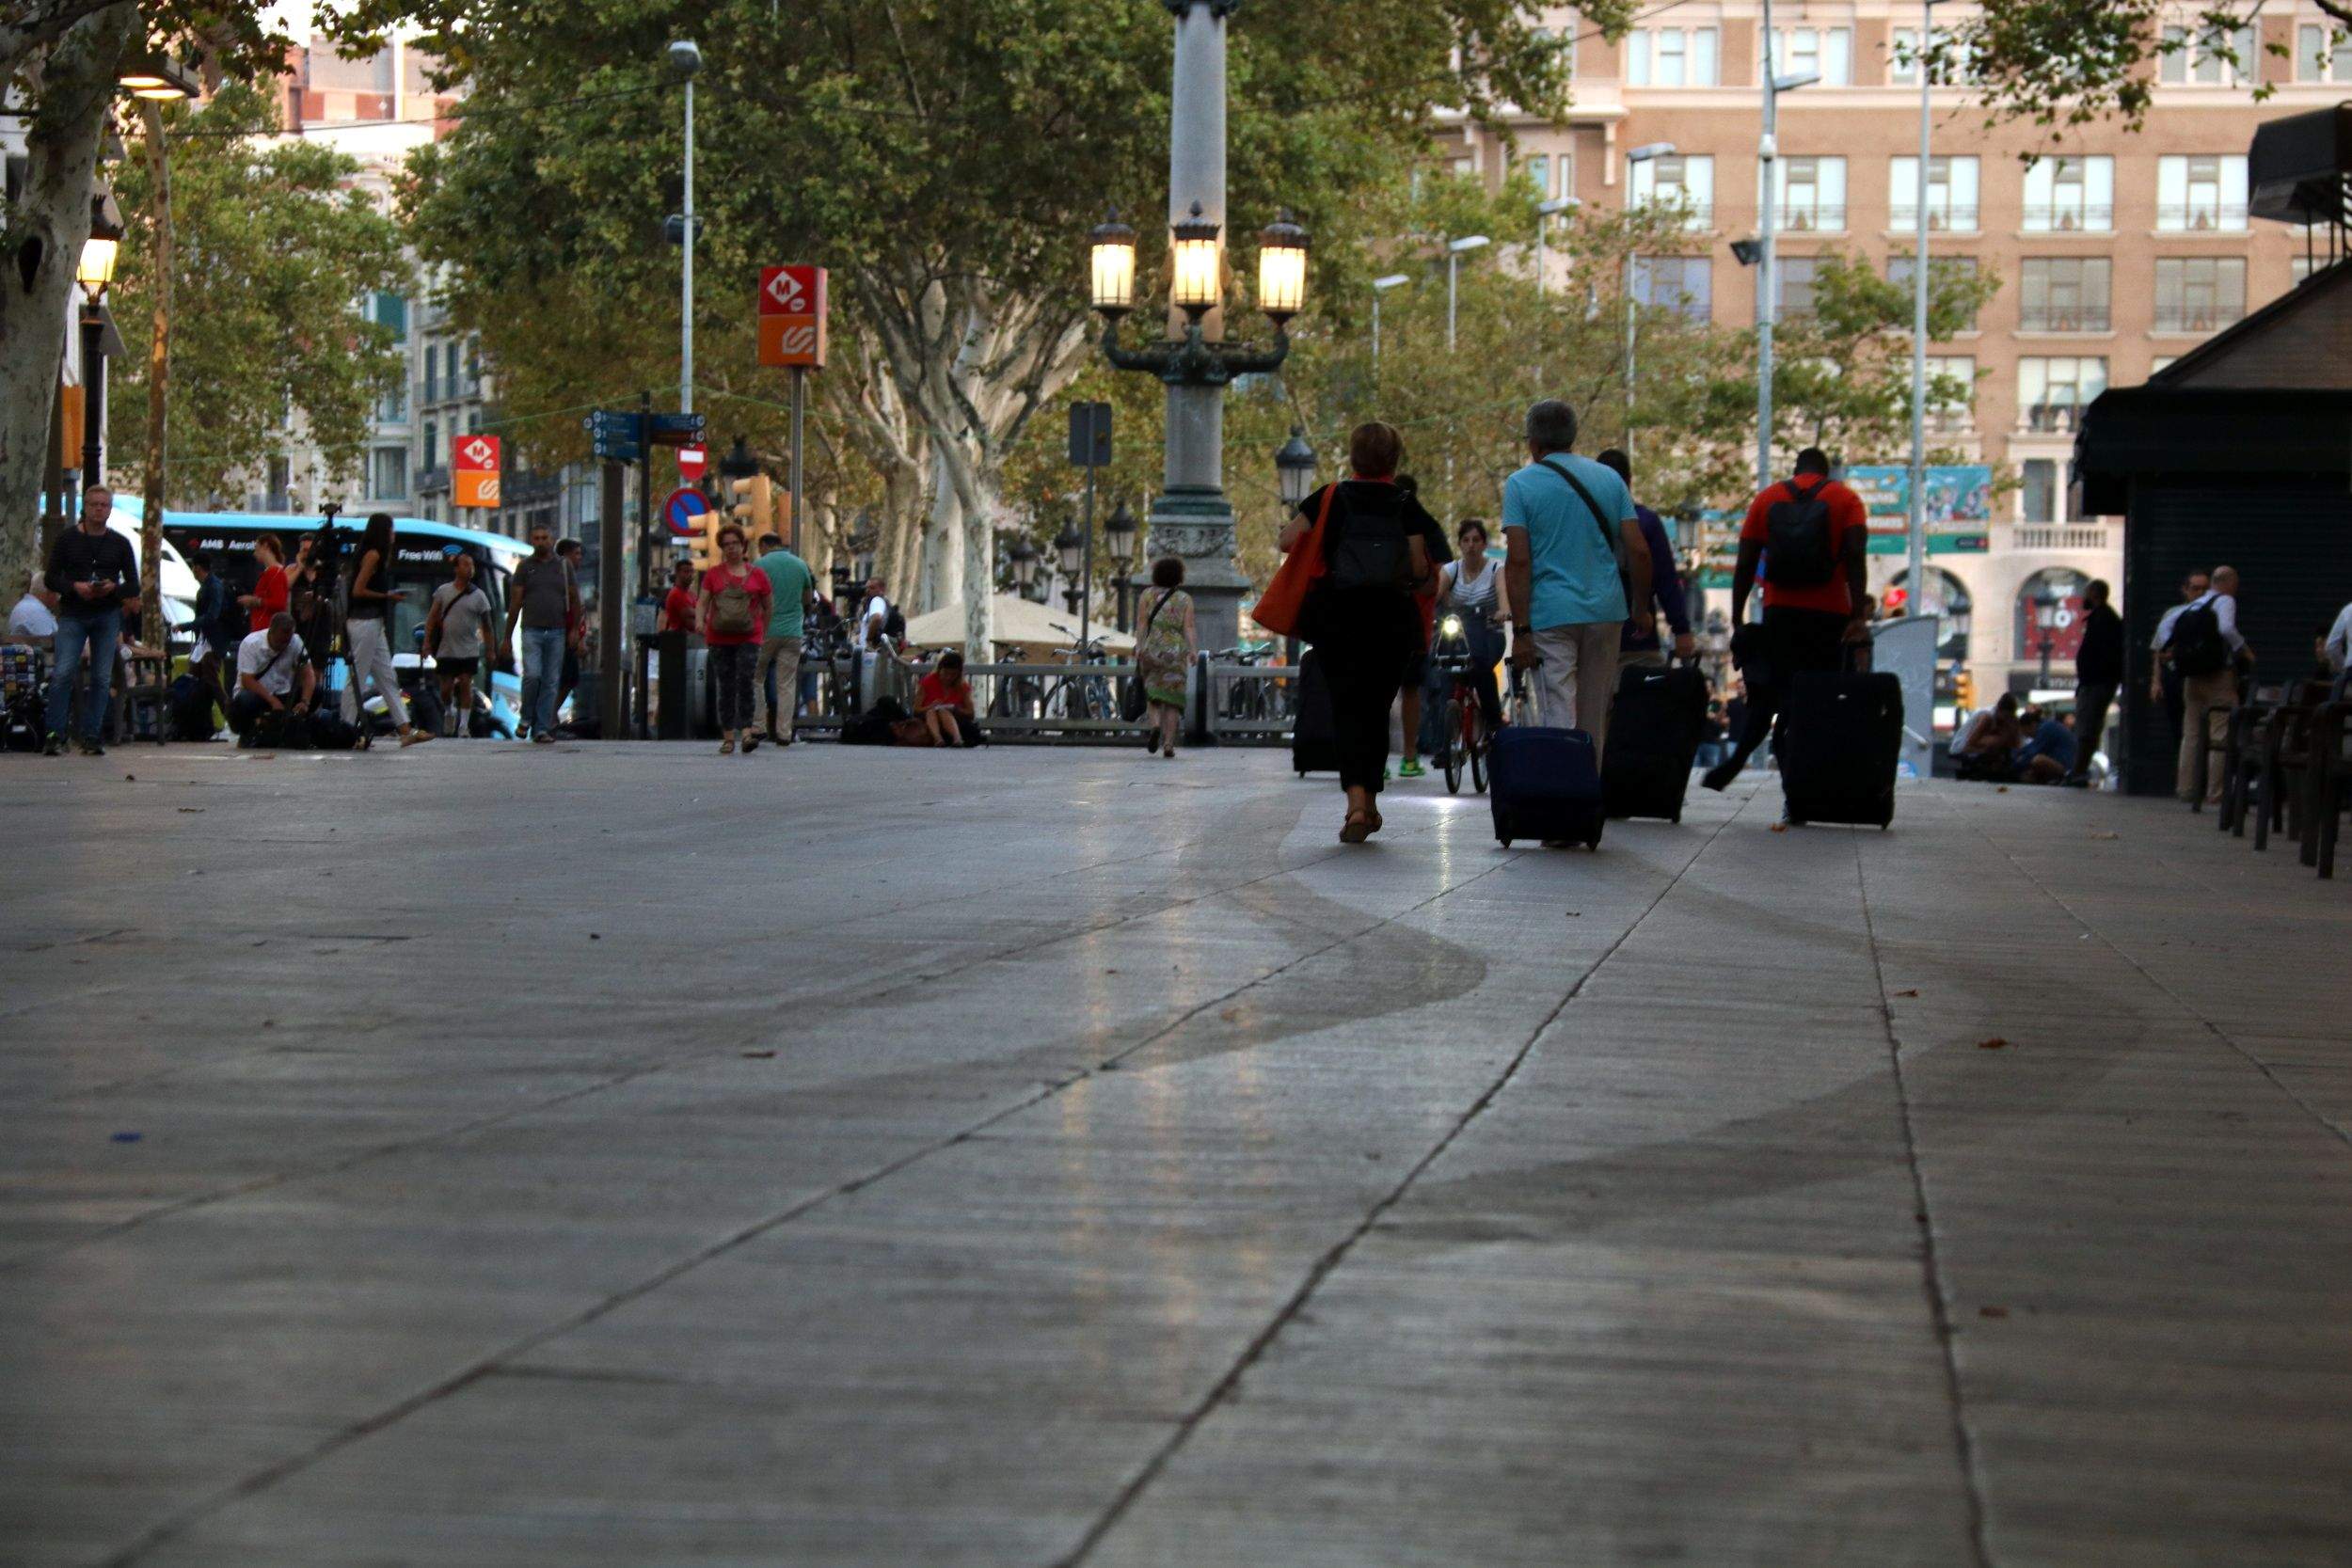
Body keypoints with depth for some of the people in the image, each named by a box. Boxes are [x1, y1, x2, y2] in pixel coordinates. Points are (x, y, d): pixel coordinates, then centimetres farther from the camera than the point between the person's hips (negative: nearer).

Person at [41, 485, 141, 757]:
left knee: (102, 678, 0)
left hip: (107, 616, 2)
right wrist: (75, 587, -17)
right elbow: (51, 579, 2)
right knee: (63, 673, -13)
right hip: (72, 615, -2)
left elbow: (133, 585, 9)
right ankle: (56, 734, -9)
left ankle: (91, 738, 6)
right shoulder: (67, 539, 4)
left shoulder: (120, 543, 9)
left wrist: (114, 588, -12)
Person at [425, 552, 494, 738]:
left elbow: (486, 625, 4)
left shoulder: (478, 596, 1)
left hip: (469, 651, -1)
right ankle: (449, 712, 33)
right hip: (446, 650, 1)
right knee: (446, 687, 4)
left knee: (465, 684, -5)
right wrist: (427, 641, 0)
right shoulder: (443, 591, 3)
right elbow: (432, 618, 7)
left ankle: (463, 725, 0)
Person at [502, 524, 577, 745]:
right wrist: (507, 637, 4)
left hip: (557, 632, 2)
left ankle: (542, 729, 4)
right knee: (532, 675, -17)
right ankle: (527, 718, 5)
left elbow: (575, 600, 12)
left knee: (551, 682, 0)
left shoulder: (563, 566, 9)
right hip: (532, 630, -2)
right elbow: (516, 603, 7)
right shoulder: (525, 566, 7)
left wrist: (574, 629, 1)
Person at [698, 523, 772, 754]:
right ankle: (728, 737, 8)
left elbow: (769, 606, 12)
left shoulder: (757, 575, 7)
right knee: (725, 687, 3)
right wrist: (700, 621, -13)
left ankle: (746, 733, -23)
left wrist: (766, 633, 7)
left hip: (748, 637, -2)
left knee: (745, 681, -17)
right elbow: (703, 602, 6)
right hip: (720, 638, 2)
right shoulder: (713, 574, 10)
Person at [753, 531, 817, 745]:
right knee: (787, 684, 4)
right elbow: (807, 597, 19)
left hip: (766, 631, -3)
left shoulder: (761, 565, -3)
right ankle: (785, 732, 0)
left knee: (756, 679, 8)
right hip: (793, 631, 3)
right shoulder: (800, 565, 10)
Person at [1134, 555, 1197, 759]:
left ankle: (1153, 724, -20)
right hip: (1176, 651, 0)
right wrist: (1193, 651, -9)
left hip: (1152, 650, 0)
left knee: (1153, 694, 10)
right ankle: (1168, 744, -4)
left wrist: (1139, 648, -5)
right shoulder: (1185, 599, 7)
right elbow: (1189, 627, -3)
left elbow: (1141, 624, 0)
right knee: (1172, 699, 3)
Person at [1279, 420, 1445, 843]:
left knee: (1346, 707, -3)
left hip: (1337, 618, -1)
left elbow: (1288, 541, -4)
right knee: (1377, 708, 14)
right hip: (1392, 620, 1)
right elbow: (1420, 570, -5)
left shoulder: (1331, 498, -1)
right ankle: (1370, 804, 20)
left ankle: (1356, 800, -23)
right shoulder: (1407, 507, -1)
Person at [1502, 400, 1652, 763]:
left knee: (1560, 721, -7)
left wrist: (1521, 630, -11)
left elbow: (1518, 561, -10)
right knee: (1595, 723, 14)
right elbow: (1638, 551, 4)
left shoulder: (1521, 484, -2)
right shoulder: (1610, 478, 9)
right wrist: (1642, 609, 16)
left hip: (1551, 615, -4)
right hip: (1607, 611, 4)